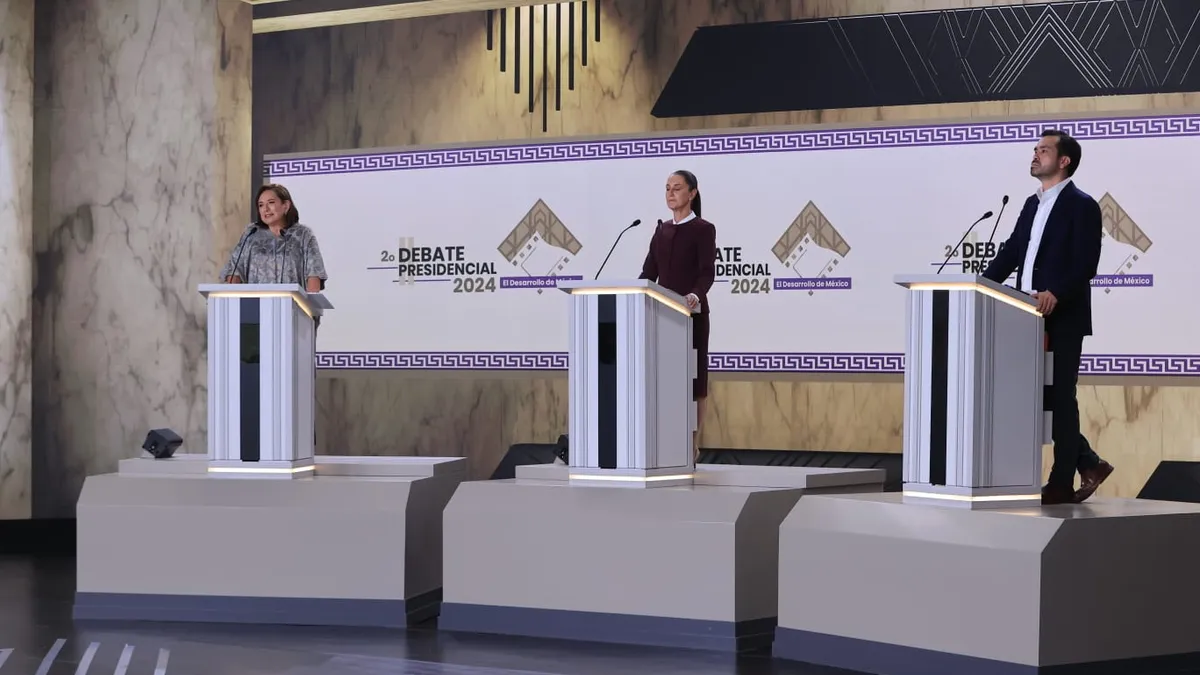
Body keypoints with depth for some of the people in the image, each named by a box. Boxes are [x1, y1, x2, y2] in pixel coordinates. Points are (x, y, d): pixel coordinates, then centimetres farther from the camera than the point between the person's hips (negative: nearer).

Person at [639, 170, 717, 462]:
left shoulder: (703, 229, -4)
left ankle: (692, 446, 3)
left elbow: (707, 272, -15)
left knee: (692, 379, -1)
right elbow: (649, 271, 11)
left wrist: (696, 295, -34)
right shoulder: (662, 230, 14)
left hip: (692, 314, -5)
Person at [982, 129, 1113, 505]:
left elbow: (1085, 264, -16)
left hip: (1063, 318, -8)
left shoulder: (1081, 206, -8)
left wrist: (1056, 293, -30)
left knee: (1060, 397, -3)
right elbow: (1010, 252, 15)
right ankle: (1088, 464, 21)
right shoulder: (1033, 205, 17)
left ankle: (1062, 484, 3)